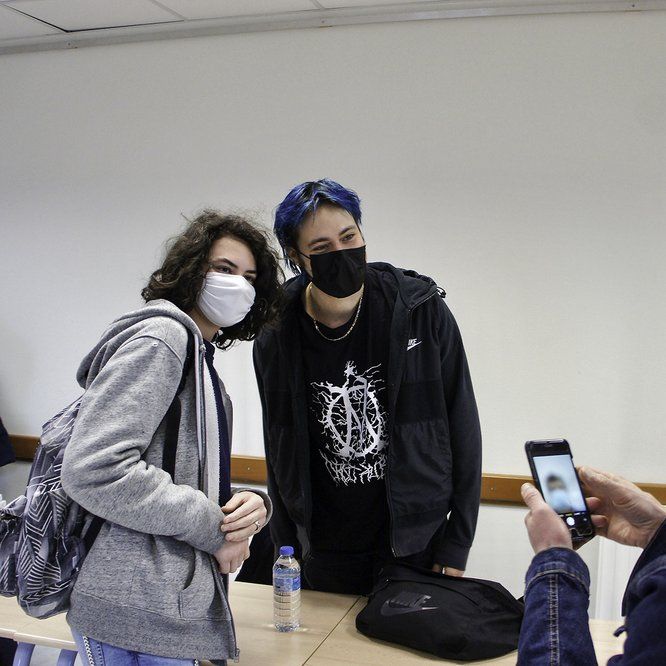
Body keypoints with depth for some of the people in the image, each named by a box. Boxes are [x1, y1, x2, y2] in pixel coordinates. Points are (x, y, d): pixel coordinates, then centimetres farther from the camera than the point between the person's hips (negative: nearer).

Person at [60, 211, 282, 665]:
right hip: (138, 608, -9)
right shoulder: (161, 335, -12)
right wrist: (213, 526, -16)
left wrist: (250, 505, -5)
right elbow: (94, 470, -25)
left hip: (175, 600, 9)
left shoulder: (200, 358, 17)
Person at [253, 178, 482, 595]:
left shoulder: (422, 312, -12)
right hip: (325, 558, 2)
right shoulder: (276, 338, -6)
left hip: (416, 547, -2)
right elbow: (280, 456, 6)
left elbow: (463, 432, -6)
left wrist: (456, 547, -6)